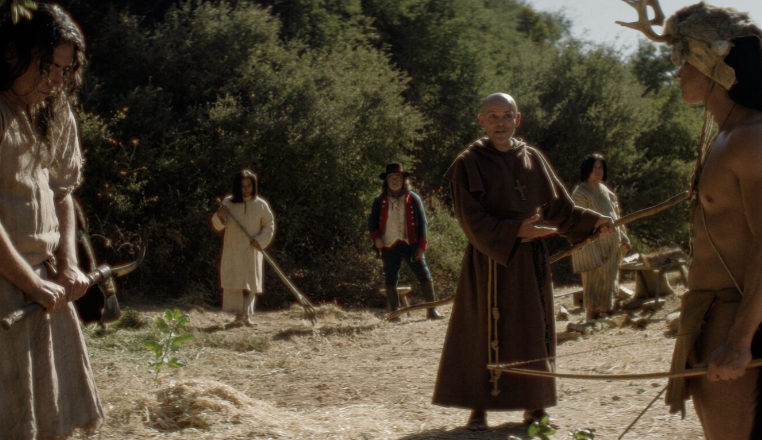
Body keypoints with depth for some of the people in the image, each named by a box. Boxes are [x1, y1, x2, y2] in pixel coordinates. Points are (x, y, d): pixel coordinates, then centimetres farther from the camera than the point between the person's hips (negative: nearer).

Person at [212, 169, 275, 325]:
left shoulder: (261, 205, -1)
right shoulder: (228, 203, 0)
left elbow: (269, 225, 6)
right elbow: (218, 226, 4)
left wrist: (260, 240, -10)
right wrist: (218, 216, -18)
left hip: (252, 251, 0)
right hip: (233, 250, 0)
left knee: (251, 283, 3)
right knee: (234, 282, -7)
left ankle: (247, 315, 10)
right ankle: (238, 314, -6)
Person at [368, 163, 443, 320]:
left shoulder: (413, 199, 3)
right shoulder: (380, 201, 6)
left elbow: (422, 223, 4)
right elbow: (372, 221, 12)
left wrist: (421, 246, -4)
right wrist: (376, 237, -7)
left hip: (411, 245, -1)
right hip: (389, 247, 1)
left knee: (425, 276, -5)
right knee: (390, 281, 4)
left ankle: (432, 310, 1)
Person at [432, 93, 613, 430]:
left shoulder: (532, 159, 9)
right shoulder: (469, 164, -5)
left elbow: (557, 206, 12)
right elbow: (472, 220, -12)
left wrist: (592, 221, -1)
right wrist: (516, 231, -22)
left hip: (530, 259, 4)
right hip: (489, 260, -4)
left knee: (533, 330, 7)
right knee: (486, 332, -1)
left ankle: (534, 405, 17)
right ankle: (479, 408, 7)